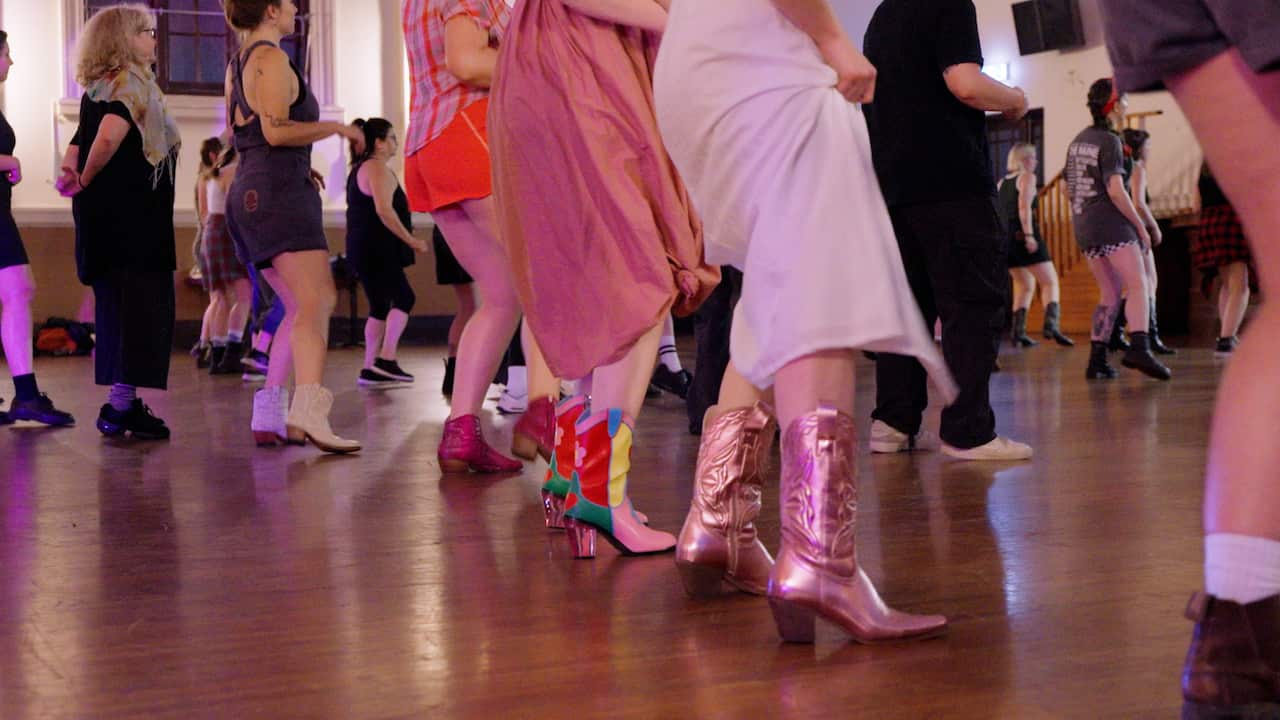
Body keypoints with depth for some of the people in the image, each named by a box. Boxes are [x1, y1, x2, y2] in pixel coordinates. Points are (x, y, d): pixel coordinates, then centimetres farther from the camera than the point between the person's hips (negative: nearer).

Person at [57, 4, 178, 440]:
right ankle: (123, 406, -6)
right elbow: (108, 138, -23)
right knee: (143, 307, -5)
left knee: (116, 307, 12)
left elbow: (80, 143, 11)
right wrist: (85, 180, -9)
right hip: (133, 214, -9)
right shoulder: (132, 83, -11)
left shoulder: (97, 87, 17)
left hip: (102, 211, 9)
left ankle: (121, 404, 17)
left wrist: (73, 174, -7)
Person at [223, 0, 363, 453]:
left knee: (300, 307, 12)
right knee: (317, 300, -22)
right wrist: (337, 128, -7)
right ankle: (309, 412, -40)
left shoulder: (236, 65, 23)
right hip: (279, 191, -10)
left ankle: (269, 416, 8)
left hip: (250, 193, 10)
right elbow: (276, 130, -18)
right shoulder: (271, 58, -7)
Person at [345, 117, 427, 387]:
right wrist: (411, 241, -18)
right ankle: (386, 359, -17)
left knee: (380, 306, 11)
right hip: (377, 249, -10)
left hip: (362, 249, 10)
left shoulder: (359, 169, 21)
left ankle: (370, 368, 8)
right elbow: (384, 210, -23)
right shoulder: (379, 168, -11)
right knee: (403, 298, -9)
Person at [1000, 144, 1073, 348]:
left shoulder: (1002, 183, 18)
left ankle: (1018, 331, 5)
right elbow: (1024, 206, -15)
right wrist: (1029, 235, -21)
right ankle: (1051, 325, -27)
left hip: (1005, 236, 7)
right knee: (1050, 282, -5)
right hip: (1023, 234, -7)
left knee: (1025, 285, 18)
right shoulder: (1027, 177, -1)